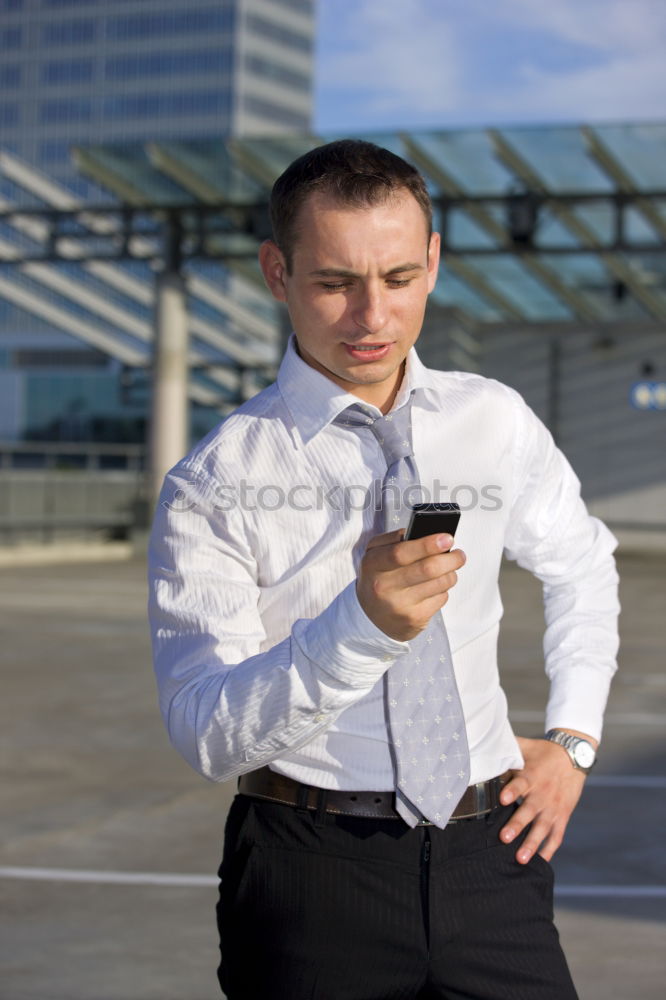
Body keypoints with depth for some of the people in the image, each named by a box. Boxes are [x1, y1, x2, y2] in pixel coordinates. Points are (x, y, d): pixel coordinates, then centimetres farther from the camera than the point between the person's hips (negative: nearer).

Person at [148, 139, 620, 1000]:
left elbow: (582, 566, 23)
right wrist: (362, 623, -33)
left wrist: (572, 740, 12)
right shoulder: (216, 485, -10)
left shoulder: (496, 424, 4)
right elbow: (205, 732, -18)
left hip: (488, 855, 3)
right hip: (313, 871, -3)